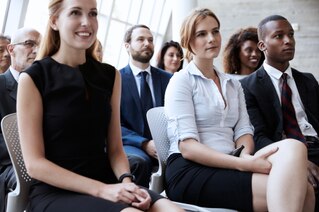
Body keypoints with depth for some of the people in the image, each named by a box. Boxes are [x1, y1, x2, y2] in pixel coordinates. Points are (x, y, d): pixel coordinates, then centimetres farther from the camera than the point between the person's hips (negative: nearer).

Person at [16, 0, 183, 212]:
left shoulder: (110, 76, 9)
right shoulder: (33, 78, -4)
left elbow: (115, 148, 10)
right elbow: (35, 164, -8)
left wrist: (126, 182, -12)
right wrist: (100, 189, -17)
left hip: (106, 185, 4)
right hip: (55, 192, -4)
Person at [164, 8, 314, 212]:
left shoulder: (233, 84, 19)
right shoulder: (181, 81, -1)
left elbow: (243, 131, 9)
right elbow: (187, 146, -12)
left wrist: (245, 155, -16)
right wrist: (243, 164, -24)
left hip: (227, 168, 6)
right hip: (191, 171, -6)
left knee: (302, 189, -23)